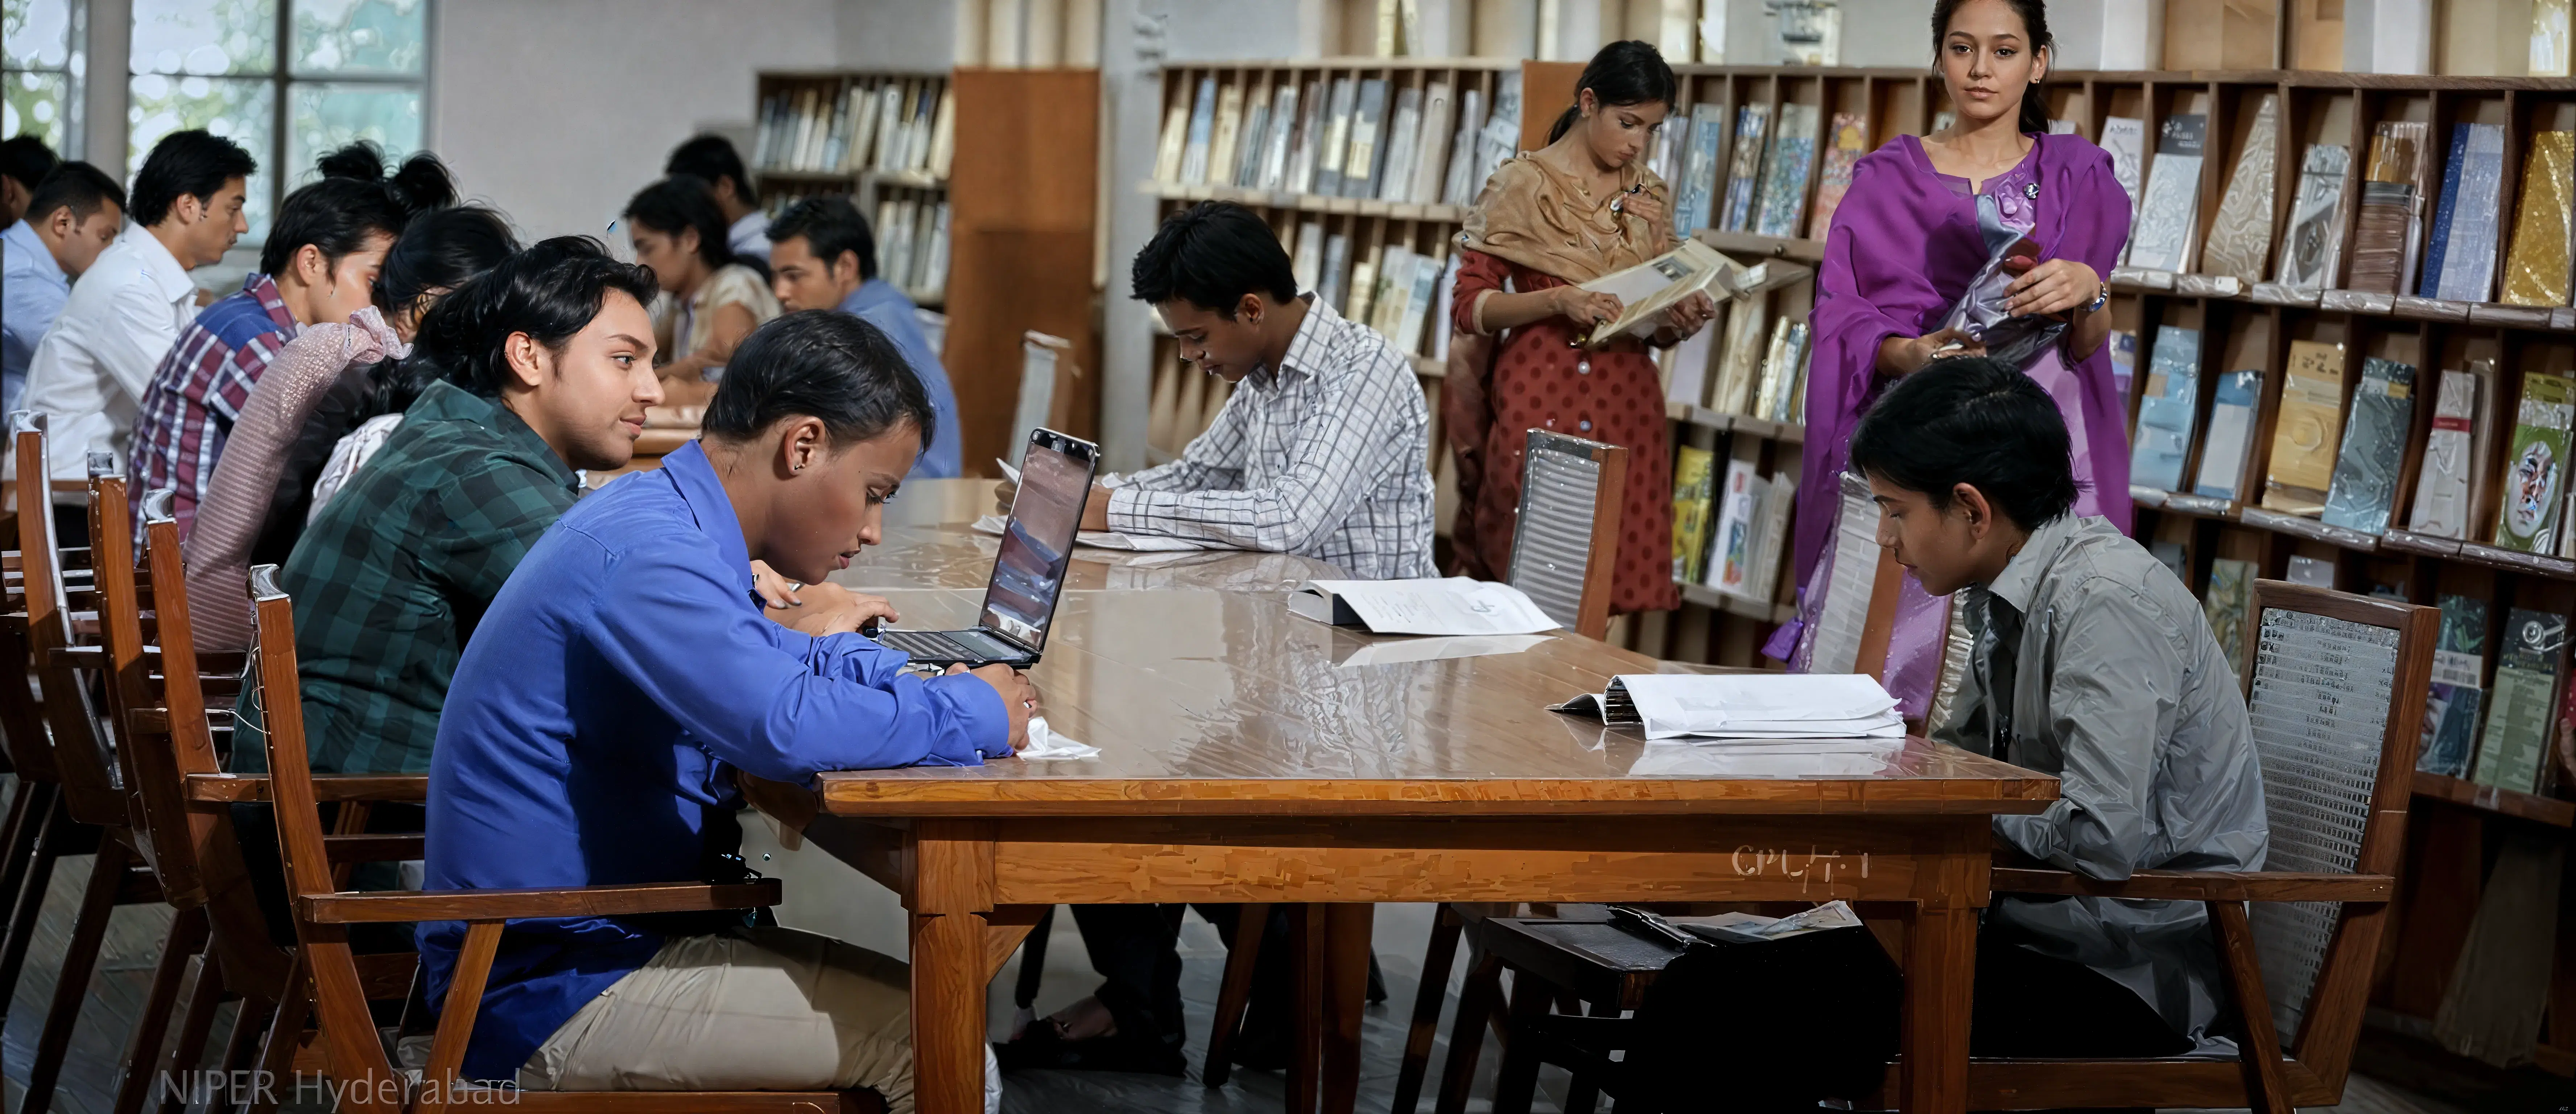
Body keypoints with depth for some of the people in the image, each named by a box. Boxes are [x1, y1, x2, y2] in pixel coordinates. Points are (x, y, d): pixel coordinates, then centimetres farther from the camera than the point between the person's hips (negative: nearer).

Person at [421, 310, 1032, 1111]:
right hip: (551, 992, -10)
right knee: (938, 1048, -14)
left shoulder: (658, 518, 11)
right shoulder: (647, 552, -21)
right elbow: (784, 727, -35)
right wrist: (971, 714, -18)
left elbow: (758, 664, 28)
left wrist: (925, 680, 9)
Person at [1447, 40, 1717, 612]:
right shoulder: (1521, 185, -1)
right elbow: (1468, 307, -4)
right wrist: (1559, 299, -18)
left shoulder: (1650, 195, 13)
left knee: (1622, 579, -2)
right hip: (1539, 398, -4)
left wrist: (1682, 321, -5)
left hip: (1627, 403, 4)